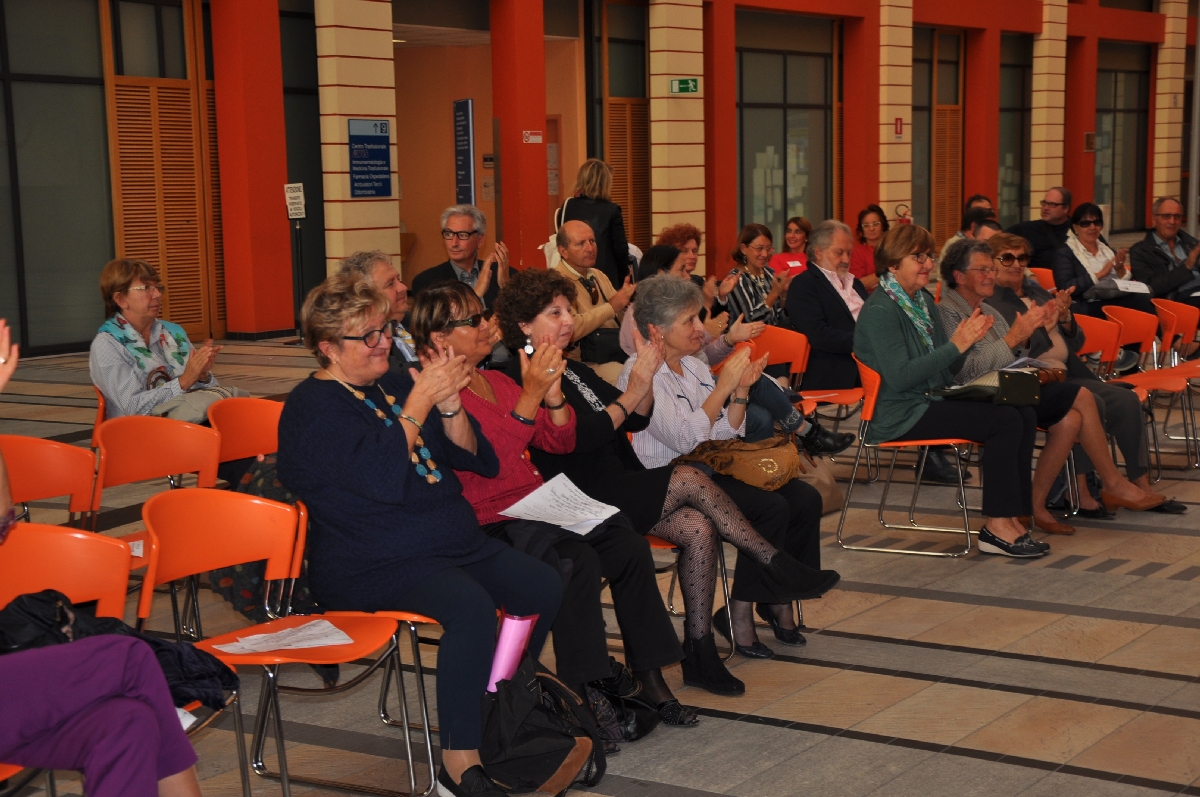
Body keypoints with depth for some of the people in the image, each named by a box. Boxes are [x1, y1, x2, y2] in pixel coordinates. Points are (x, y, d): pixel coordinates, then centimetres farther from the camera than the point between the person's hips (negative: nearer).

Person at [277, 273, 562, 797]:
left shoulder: (393, 384, 15)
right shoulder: (313, 409, -9)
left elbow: (471, 459, 13)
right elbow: (384, 479, -24)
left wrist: (449, 406, -5)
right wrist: (419, 403, -19)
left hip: (457, 545, 9)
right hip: (373, 567, -8)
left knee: (546, 589, -5)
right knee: (471, 607, -33)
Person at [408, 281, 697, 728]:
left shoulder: (496, 382, 19)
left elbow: (560, 443, 16)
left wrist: (553, 394, -3)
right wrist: (530, 395, -24)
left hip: (537, 508, 8)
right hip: (488, 525, -8)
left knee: (629, 545, -15)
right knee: (578, 561, -31)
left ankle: (649, 675, -9)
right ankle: (583, 695, -23)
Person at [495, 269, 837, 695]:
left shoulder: (572, 370, 19)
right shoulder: (522, 380, -8)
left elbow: (637, 420, 13)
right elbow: (577, 438, -19)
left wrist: (647, 378, -5)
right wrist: (631, 393, -17)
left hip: (620, 487, 8)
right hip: (584, 502, -8)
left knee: (700, 528, -15)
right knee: (690, 479, -21)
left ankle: (699, 652, -11)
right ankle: (774, 561, -7)